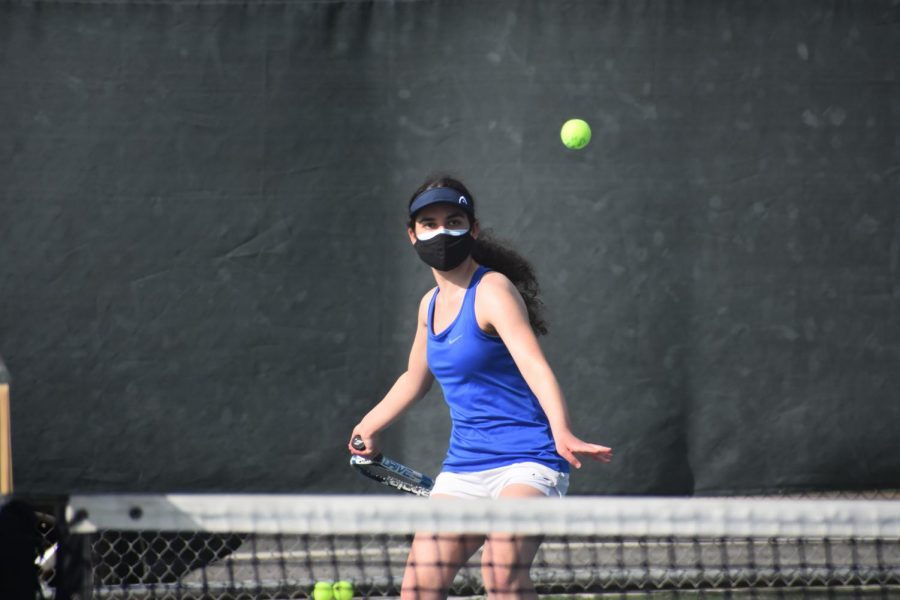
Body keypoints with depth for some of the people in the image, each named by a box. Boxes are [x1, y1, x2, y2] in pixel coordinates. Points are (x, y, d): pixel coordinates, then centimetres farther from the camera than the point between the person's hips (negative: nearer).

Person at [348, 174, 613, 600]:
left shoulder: (493, 290, -12)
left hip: (525, 465, -7)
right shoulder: (431, 304, 11)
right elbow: (415, 378, 32)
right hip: (462, 468, 7)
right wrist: (368, 427, 43)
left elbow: (535, 366, -27)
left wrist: (562, 434, -43)